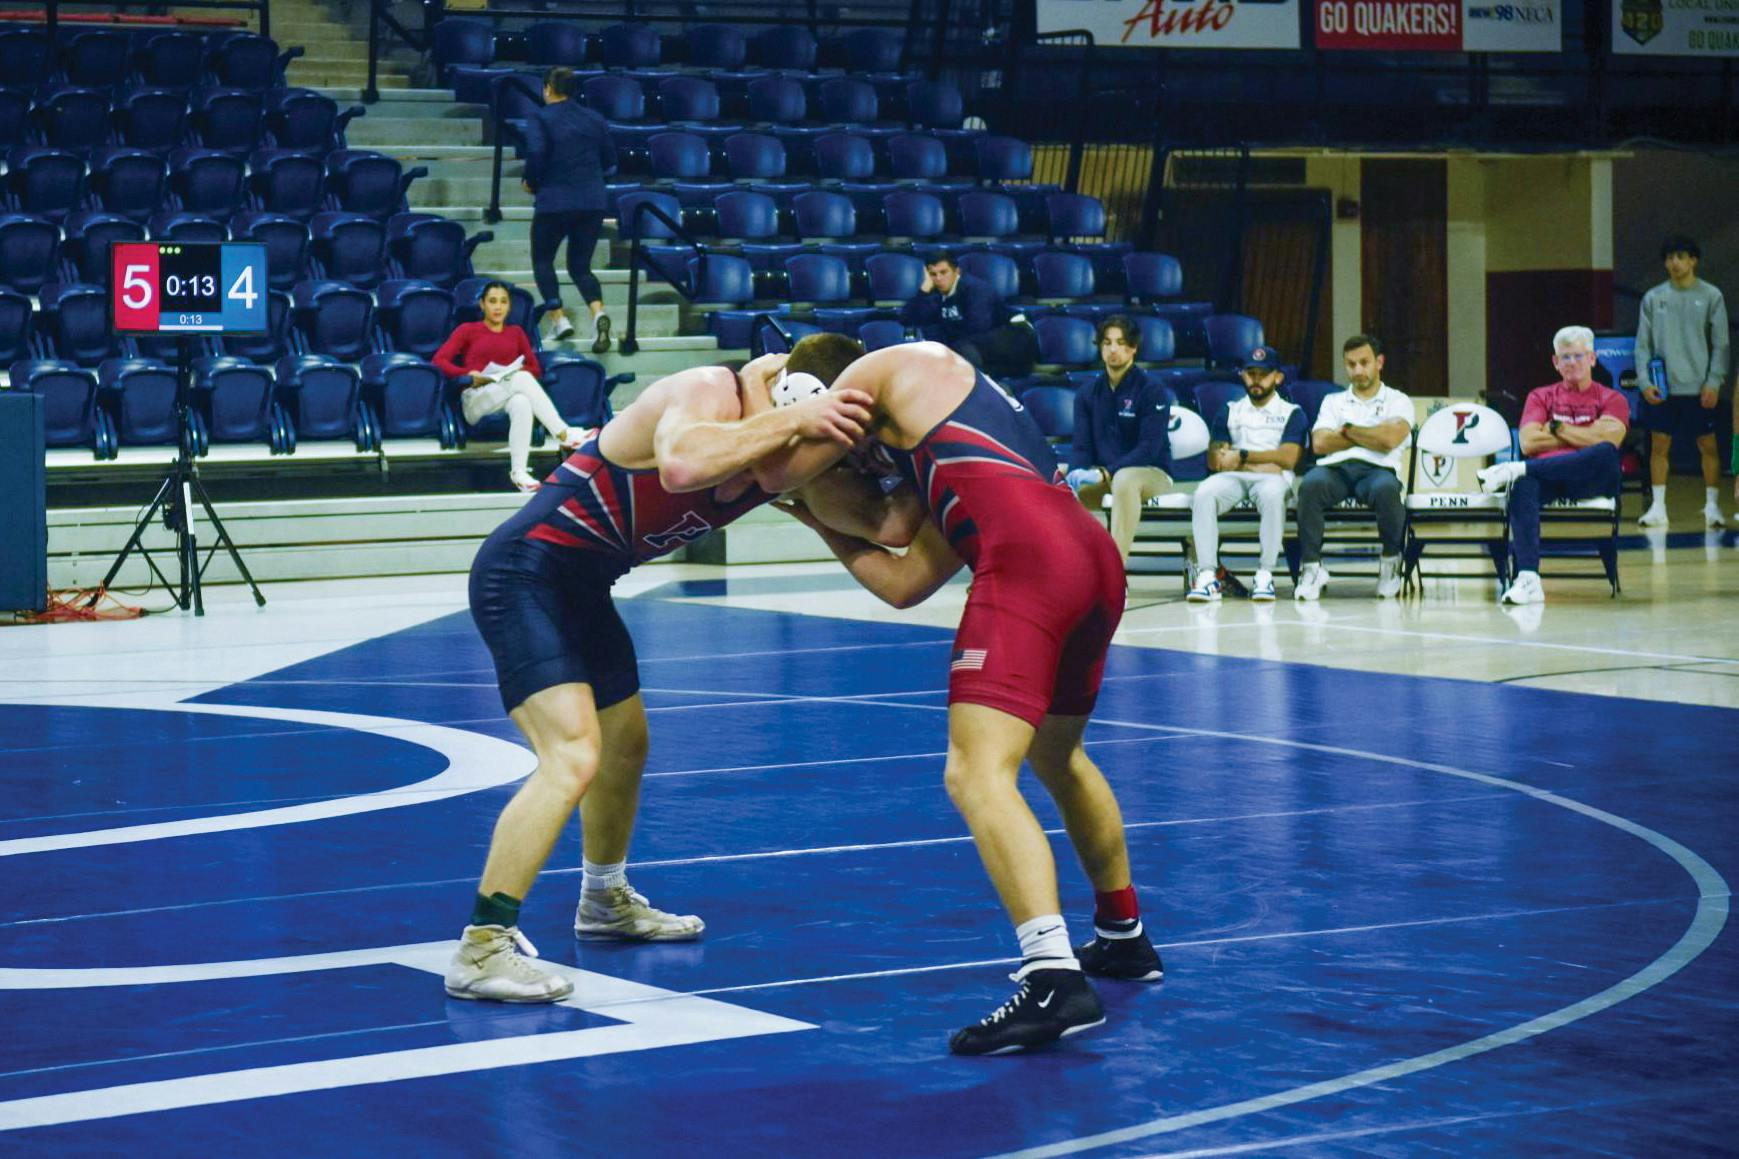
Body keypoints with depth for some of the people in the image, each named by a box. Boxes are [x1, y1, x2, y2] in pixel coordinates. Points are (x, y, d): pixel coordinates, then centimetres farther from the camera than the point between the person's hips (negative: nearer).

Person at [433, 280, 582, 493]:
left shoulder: (516, 333, 25)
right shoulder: (467, 330, 17)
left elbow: (535, 368, 17)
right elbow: (439, 360, 5)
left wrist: (518, 371, -5)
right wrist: (469, 374, -12)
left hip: (510, 395, 2)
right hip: (476, 400, -2)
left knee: (522, 403, -39)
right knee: (521, 379, -35)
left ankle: (519, 471, -50)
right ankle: (565, 435, -45)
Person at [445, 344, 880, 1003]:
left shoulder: (780, 466, -1)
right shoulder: (705, 394, -25)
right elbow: (681, 465, -47)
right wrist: (791, 419, -43)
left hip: (581, 589, 10)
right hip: (526, 574, -10)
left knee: (626, 745, 26)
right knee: (573, 757, -22)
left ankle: (605, 901, 50)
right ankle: (481, 949, -19)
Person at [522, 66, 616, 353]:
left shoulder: (539, 119, -5)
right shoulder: (594, 119, 10)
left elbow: (536, 154, -19)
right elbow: (609, 161, 12)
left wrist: (531, 183, -2)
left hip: (554, 202, -4)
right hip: (593, 202, 4)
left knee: (542, 260, 17)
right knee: (580, 266, 12)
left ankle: (558, 318, 3)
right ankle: (598, 312, -16)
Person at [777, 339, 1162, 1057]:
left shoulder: (902, 366, 15)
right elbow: (901, 585, 34)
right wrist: (820, 523, 44)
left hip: (1029, 558, -9)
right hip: (1094, 554, 9)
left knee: (977, 773, -15)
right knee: (1058, 757, 29)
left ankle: (1055, 983, -29)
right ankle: (1124, 939, 43)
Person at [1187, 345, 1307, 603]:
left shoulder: (1292, 413, 13)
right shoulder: (1229, 412, 20)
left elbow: (1288, 458, -3)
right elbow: (1214, 460, 9)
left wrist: (1242, 455, -5)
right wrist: (1263, 462, -4)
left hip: (1272, 477, -2)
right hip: (1233, 477, 2)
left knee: (1272, 494, -40)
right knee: (1204, 494, -32)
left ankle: (1264, 575, -34)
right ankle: (1207, 575, -37)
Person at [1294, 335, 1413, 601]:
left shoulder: (1398, 401, 17)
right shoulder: (1334, 401, 26)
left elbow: (1390, 440, -5)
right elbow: (1320, 443, 7)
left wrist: (1348, 430, 5)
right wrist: (1369, 437, 4)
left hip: (1377, 469, -2)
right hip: (1335, 469, 2)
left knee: (1386, 489, -40)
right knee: (1311, 484, -36)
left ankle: (1391, 561, -14)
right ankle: (1311, 566, -28)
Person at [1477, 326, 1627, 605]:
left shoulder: (1611, 400, 16)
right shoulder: (1541, 397, 22)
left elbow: (1609, 440, -6)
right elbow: (1528, 443, 4)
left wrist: (1558, 429, 2)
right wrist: (1583, 436, 4)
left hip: (1589, 481, -1)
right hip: (1547, 477, 1)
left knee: (1607, 454, -37)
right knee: (1522, 486, -37)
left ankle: (1517, 469, -35)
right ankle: (1528, 579, -51)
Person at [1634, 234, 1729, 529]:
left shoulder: (1711, 297, 0)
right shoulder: (1653, 298, 6)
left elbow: (1720, 344, 0)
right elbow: (1643, 344, 6)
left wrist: (1714, 382, -9)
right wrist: (1645, 380, -6)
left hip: (1699, 387, -2)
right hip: (1661, 388, 2)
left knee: (1707, 445, 1)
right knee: (1659, 446, 4)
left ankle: (1712, 506, 9)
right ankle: (1658, 507, 10)